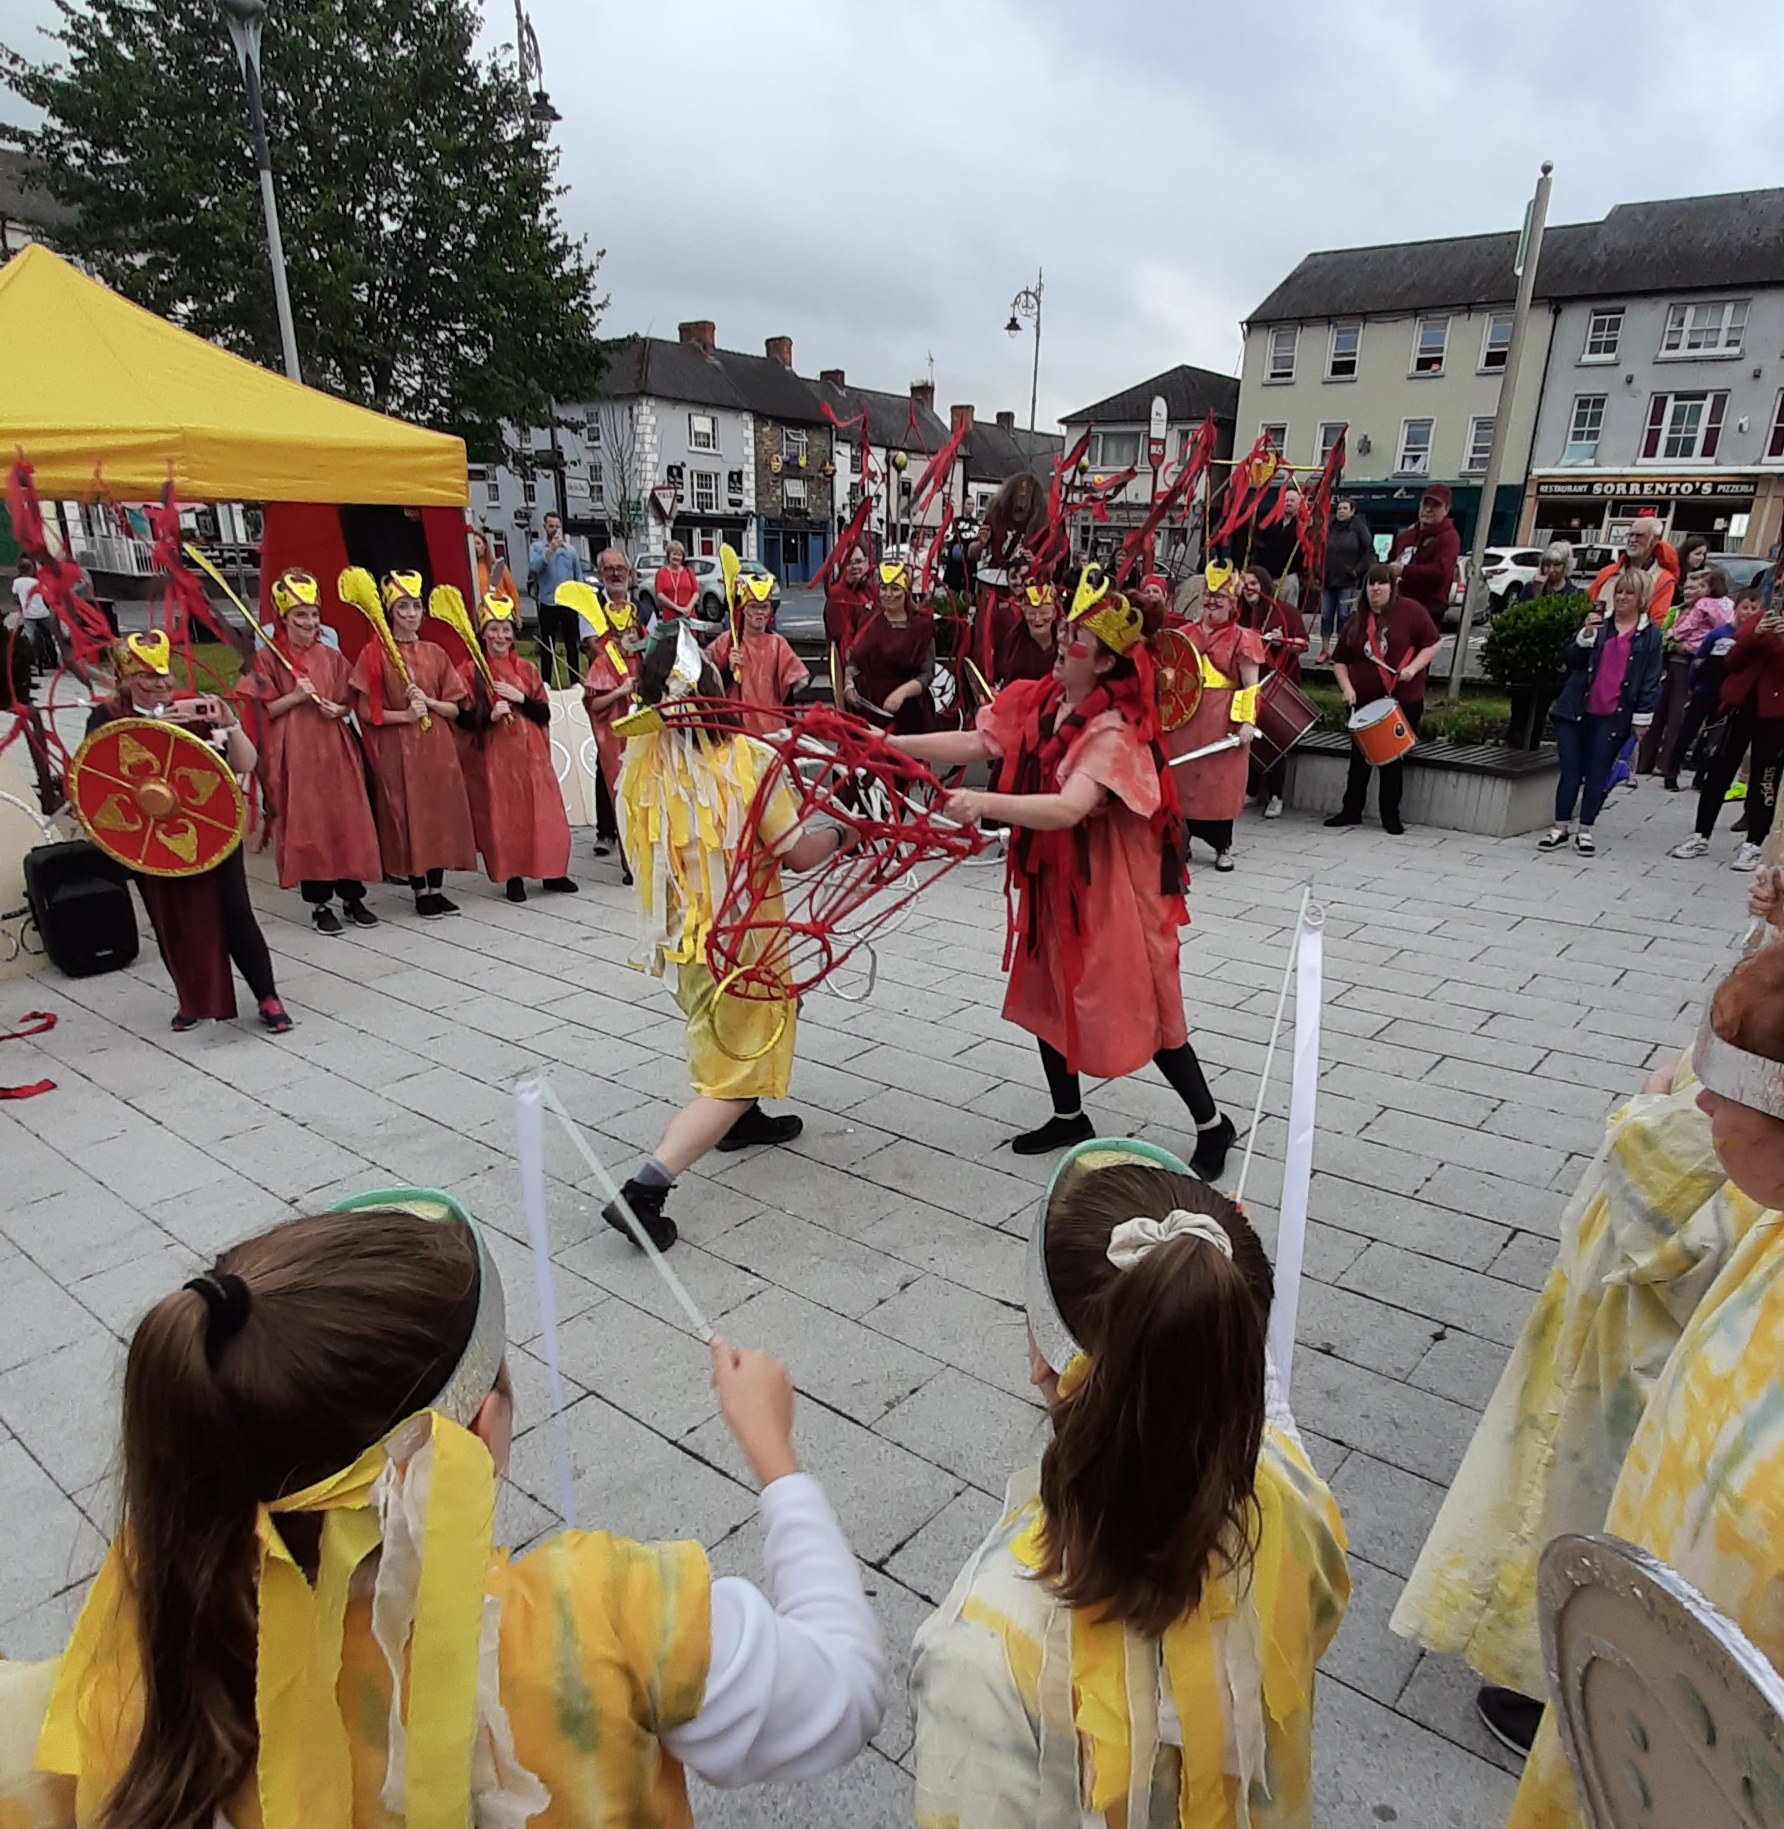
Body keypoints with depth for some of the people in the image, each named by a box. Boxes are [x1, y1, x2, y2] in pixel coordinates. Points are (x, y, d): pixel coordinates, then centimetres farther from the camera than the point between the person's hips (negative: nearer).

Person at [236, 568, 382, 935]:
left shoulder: (331, 656, 10)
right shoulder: (268, 658, 0)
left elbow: (349, 703, 15)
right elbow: (261, 711, -2)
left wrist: (337, 709, -7)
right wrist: (295, 697, -16)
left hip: (334, 748, 3)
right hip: (295, 752, -3)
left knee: (348, 820, 3)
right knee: (305, 825, 0)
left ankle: (353, 896, 15)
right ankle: (319, 904, 9)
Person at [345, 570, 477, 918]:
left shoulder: (435, 653, 8)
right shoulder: (374, 654, -2)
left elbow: (454, 708, 8)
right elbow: (367, 711, -5)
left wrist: (428, 702, -10)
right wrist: (405, 714, -16)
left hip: (437, 747, 4)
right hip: (397, 749, -4)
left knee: (440, 814, 5)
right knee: (408, 816, 0)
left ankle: (436, 888, 16)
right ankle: (420, 892, 10)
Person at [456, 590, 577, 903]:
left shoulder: (527, 670, 10)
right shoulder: (471, 672, 1)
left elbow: (544, 713, 5)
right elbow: (462, 718, -4)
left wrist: (519, 698, -10)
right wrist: (490, 715, -20)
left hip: (531, 753, 3)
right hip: (494, 755, -3)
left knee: (542, 811, 2)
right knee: (502, 814, -1)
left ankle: (551, 872, 13)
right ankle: (513, 876, 9)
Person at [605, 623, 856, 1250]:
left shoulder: (637, 763, -8)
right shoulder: (747, 758, -21)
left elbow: (642, 849, 6)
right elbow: (796, 853, -17)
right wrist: (841, 834, 3)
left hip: (677, 934, 6)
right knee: (731, 1076, 4)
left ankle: (742, 1121, 48)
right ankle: (645, 1189, -7)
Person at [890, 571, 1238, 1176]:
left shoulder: (1114, 730, -23)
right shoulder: (1038, 701, -1)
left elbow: (1067, 808, -36)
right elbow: (976, 743, -3)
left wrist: (984, 803, -46)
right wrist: (891, 744, -10)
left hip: (1111, 888, -8)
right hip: (1050, 878, 8)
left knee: (1138, 1010, 2)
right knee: (1046, 994, 17)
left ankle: (1211, 1124, 24)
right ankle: (1069, 1117, 38)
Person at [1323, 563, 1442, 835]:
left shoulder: (1410, 610, -5)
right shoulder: (1357, 620, 7)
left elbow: (1434, 643, -3)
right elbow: (1339, 660, 11)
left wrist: (1413, 668, -17)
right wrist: (1347, 687, -3)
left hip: (1404, 701, -3)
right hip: (1363, 702, 3)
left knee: (1393, 759, 4)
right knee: (1359, 757, 9)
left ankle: (1391, 816, 12)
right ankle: (1351, 811, 18)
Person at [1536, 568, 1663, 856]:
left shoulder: (1649, 635, 3)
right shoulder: (1598, 622, 9)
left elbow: (1650, 680, 2)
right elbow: (1571, 660, 2)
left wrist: (1642, 718, -3)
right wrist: (1586, 634, -15)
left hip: (1612, 717, -1)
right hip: (1575, 711, 1)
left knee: (1597, 775, 5)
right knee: (1570, 772, 4)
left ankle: (1585, 830, 15)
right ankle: (1560, 828, 13)